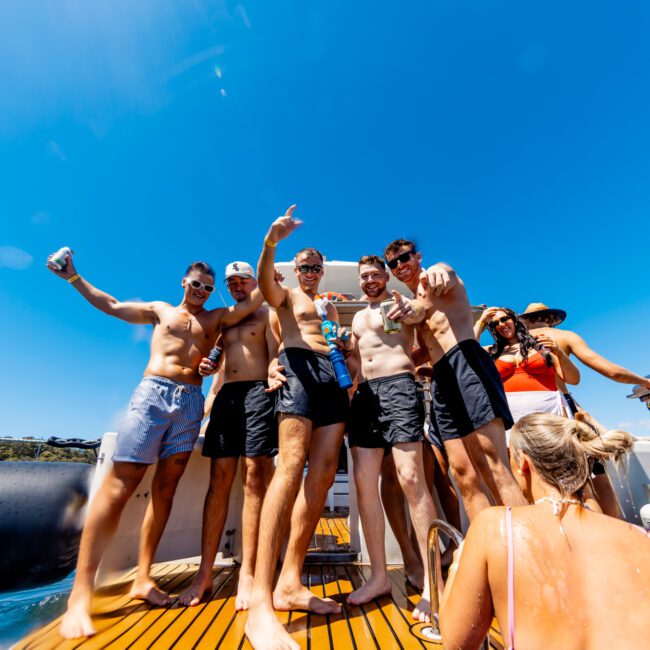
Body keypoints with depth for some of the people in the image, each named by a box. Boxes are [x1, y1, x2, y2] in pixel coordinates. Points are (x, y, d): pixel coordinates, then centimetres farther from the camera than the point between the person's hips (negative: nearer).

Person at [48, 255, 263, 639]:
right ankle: (81, 592, 0)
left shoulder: (217, 318, 17)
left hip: (191, 402, 2)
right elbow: (110, 305, 20)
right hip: (153, 393, -1)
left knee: (166, 488, 3)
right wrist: (74, 277, 17)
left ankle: (143, 578, 14)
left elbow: (254, 301, 9)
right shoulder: (160, 311, 18)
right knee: (120, 483, -7)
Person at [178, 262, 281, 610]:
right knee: (219, 480, 2)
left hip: (258, 392, -4)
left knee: (254, 478, -7)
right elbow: (215, 356, 23)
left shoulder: (267, 315, 9)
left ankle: (247, 574, 2)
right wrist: (204, 364, 0)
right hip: (227, 394, 5)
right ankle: (205, 573, 10)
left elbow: (275, 353, -3)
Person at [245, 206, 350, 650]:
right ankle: (261, 601, -21)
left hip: (332, 375, 6)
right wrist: (271, 242, -22)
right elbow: (264, 282, -7)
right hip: (299, 367, -6)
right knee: (293, 463, -24)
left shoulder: (331, 305, 32)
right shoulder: (286, 296, 16)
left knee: (324, 472, -4)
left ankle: (290, 583, 5)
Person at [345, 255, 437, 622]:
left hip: (398, 387, -6)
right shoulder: (358, 317, 27)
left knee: (411, 478, -13)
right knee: (364, 483, 2)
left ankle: (432, 581, 0)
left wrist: (409, 312, -38)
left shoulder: (401, 302, 9)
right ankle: (380, 576, 15)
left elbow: (418, 312, -16)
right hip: (365, 395, 6)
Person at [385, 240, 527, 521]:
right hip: (441, 380, 8)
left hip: (465, 363, -8)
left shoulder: (436, 281, 7)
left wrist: (438, 270, -45)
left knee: (492, 468, -14)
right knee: (465, 477, 2)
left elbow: (446, 273, -22)